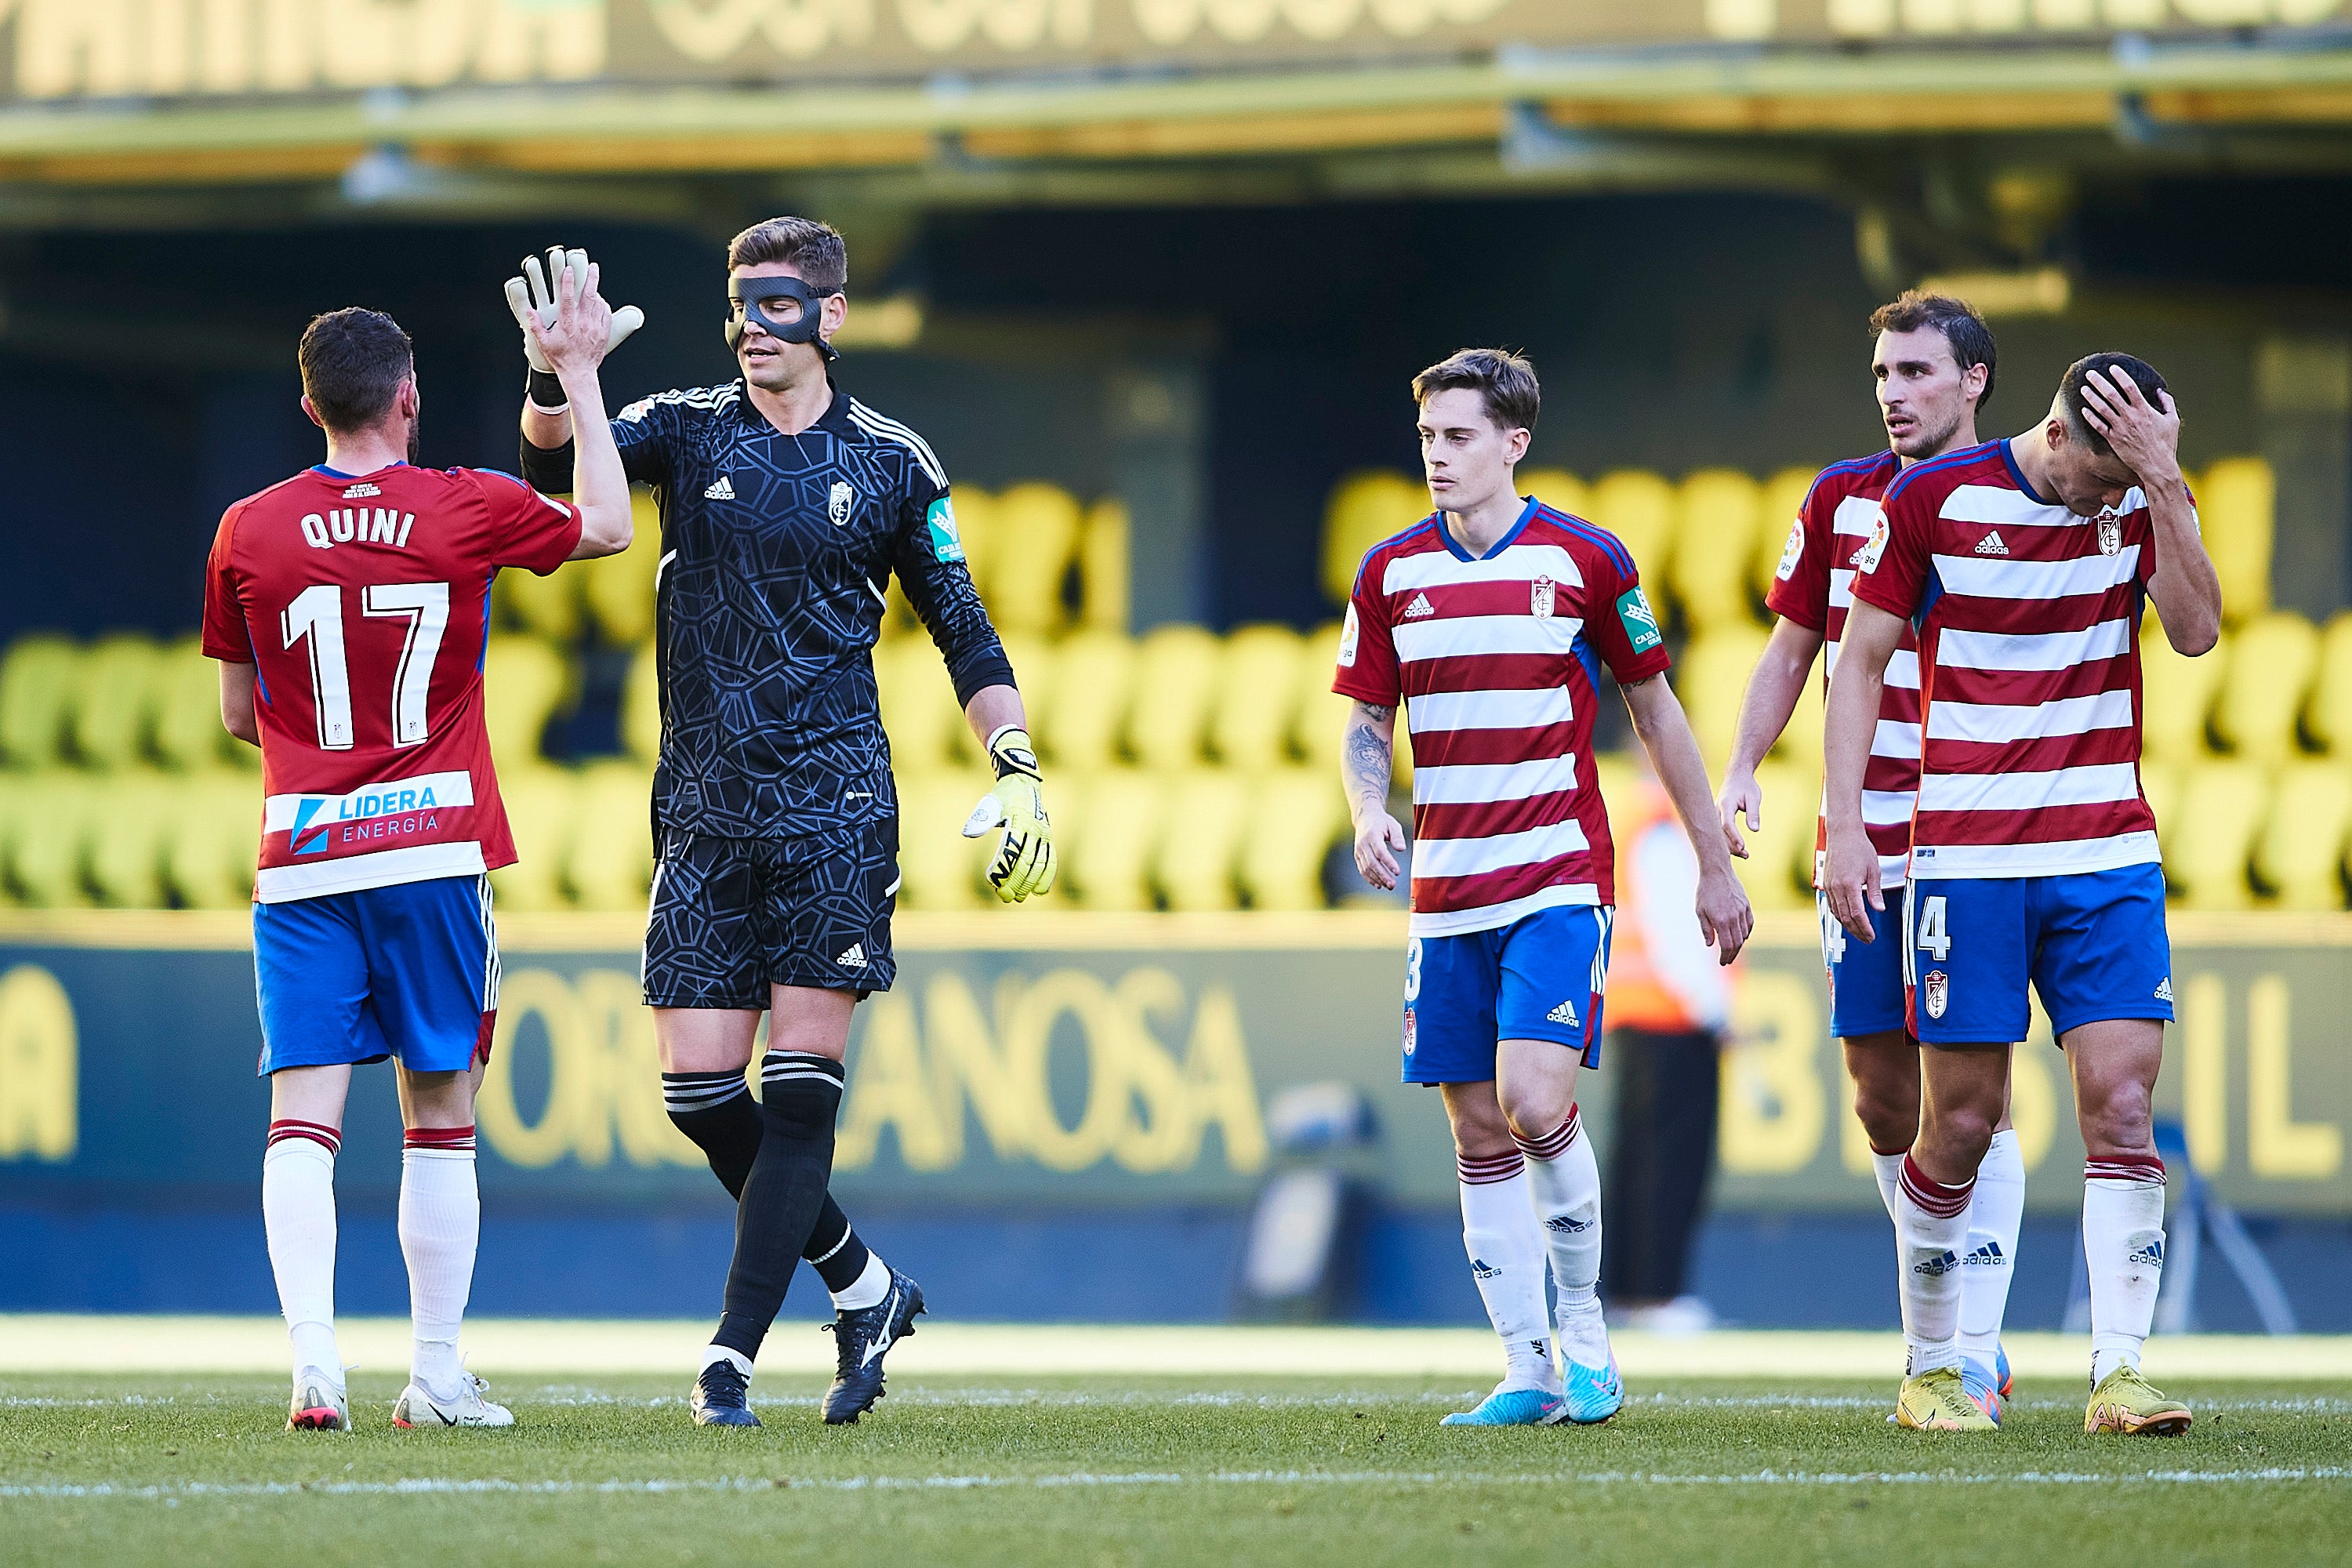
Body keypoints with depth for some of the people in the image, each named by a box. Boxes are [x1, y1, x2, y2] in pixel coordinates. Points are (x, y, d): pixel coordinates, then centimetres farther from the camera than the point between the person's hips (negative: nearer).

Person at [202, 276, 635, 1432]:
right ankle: (437, 1371, 9)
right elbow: (606, 525, 17)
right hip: (436, 847, 0)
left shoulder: (247, 533, 1)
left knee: (302, 1120, -3)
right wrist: (577, 375, 21)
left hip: (299, 857, 1)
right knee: (440, 1119, 9)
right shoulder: (470, 510, -2)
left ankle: (314, 1361, -18)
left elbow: (239, 715, 11)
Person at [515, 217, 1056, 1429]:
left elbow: (961, 629, 14)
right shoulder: (688, 432, 7)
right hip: (704, 812, 2)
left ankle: (734, 1352, -8)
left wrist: (1017, 771, 4)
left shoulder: (892, 464, 7)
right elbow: (562, 459, -11)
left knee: (802, 1086, -10)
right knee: (698, 1085, -2)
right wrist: (553, 382, -33)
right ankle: (863, 1286, 18)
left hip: (835, 806, -2)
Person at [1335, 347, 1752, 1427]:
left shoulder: (1584, 560, -2)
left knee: (1534, 1102, -19)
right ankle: (1529, 1371, 10)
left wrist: (1715, 865, 8)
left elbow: (1656, 710, 6)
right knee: (1478, 1133, 3)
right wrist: (1369, 810, -10)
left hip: (1559, 878, -4)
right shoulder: (1390, 572, 6)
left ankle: (1584, 1328, 1)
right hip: (1446, 890, 4)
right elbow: (1365, 722, 13)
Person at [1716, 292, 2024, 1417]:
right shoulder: (1841, 498, 8)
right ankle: (1950, 1327, 21)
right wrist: (1742, 767, 5)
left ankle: (1974, 1358, -5)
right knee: (1882, 1095, 6)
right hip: (1858, 844, 4)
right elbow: (1791, 649, 15)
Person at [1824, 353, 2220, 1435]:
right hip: (1965, 853, -2)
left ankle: (2118, 1376, -9)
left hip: (2108, 855, 2)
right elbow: (1861, 661, 1)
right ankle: (1930, 1370, 15)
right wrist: (1846, 827, -5)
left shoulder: (2145, 499, 3)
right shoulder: (1934, 498, -4)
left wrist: (2162, 481, -20)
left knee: (2121, 1104, -9)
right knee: (1961, 1123, -1)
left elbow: (2196, 631, -12)